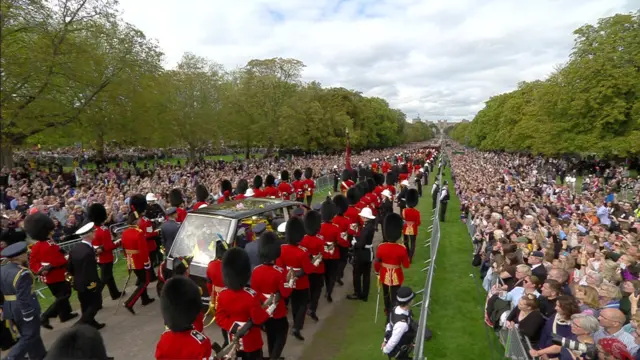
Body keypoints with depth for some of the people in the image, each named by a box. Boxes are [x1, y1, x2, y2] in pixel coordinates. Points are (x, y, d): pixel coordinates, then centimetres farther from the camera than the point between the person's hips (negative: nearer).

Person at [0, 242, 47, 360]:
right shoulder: (22, 273, -24)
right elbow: (24, 297, -23)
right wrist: (28, 316, -14)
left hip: (10, 309, 9)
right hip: (26, 309, -9)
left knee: (26, 334, 21)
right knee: (30, 337, 7)